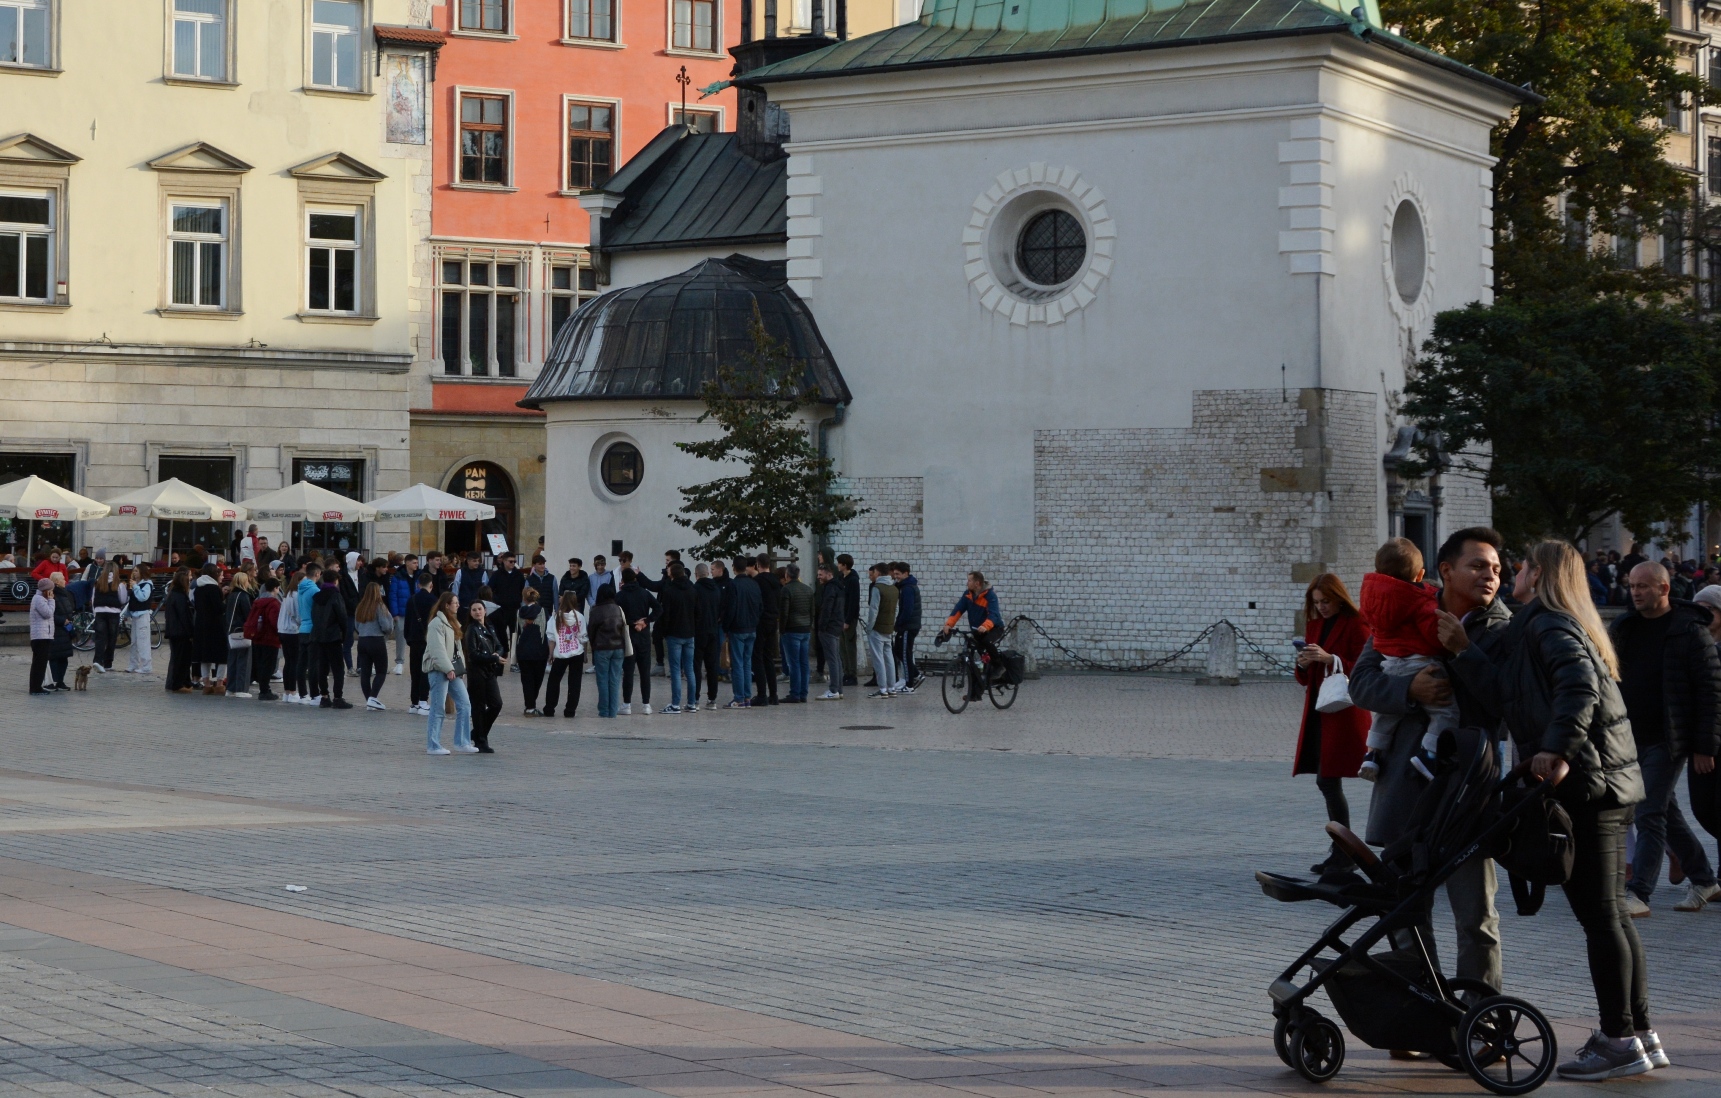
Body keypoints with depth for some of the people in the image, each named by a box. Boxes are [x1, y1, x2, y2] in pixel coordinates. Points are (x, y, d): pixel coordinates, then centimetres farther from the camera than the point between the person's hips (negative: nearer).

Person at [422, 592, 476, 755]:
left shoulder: (453, 623, 19)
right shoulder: (436, 623, -11)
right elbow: (438, 650, -20)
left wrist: (461, 668, 9)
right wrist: (448, 669, -25)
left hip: (453, 670, 9)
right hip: (438, 670, -9)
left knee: (464, 704, 5)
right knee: (438, 709, -5)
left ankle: (462, 743, 10)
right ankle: (433, 746, 0)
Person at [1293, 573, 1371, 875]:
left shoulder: (1356, 626, -6)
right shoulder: (1315, 626, 16)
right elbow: (1305, 679, 18)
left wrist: (1329, 659, -23)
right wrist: (1303, 664, -4)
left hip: (1344, 715, -7)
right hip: (1318, 714, 7)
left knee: (1328, 782, -11)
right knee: (1327, 783, 8)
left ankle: (1342, 853, -6)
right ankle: (1341, 852, 14)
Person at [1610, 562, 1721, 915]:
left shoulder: (1690, 632, -9)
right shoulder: (1624, 628, 9)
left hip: (1667, 741, -7)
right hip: (1631, 739, 7)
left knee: (1650, 816, -10)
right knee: (1666, 813, 15)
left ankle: (1637, 895, -10)